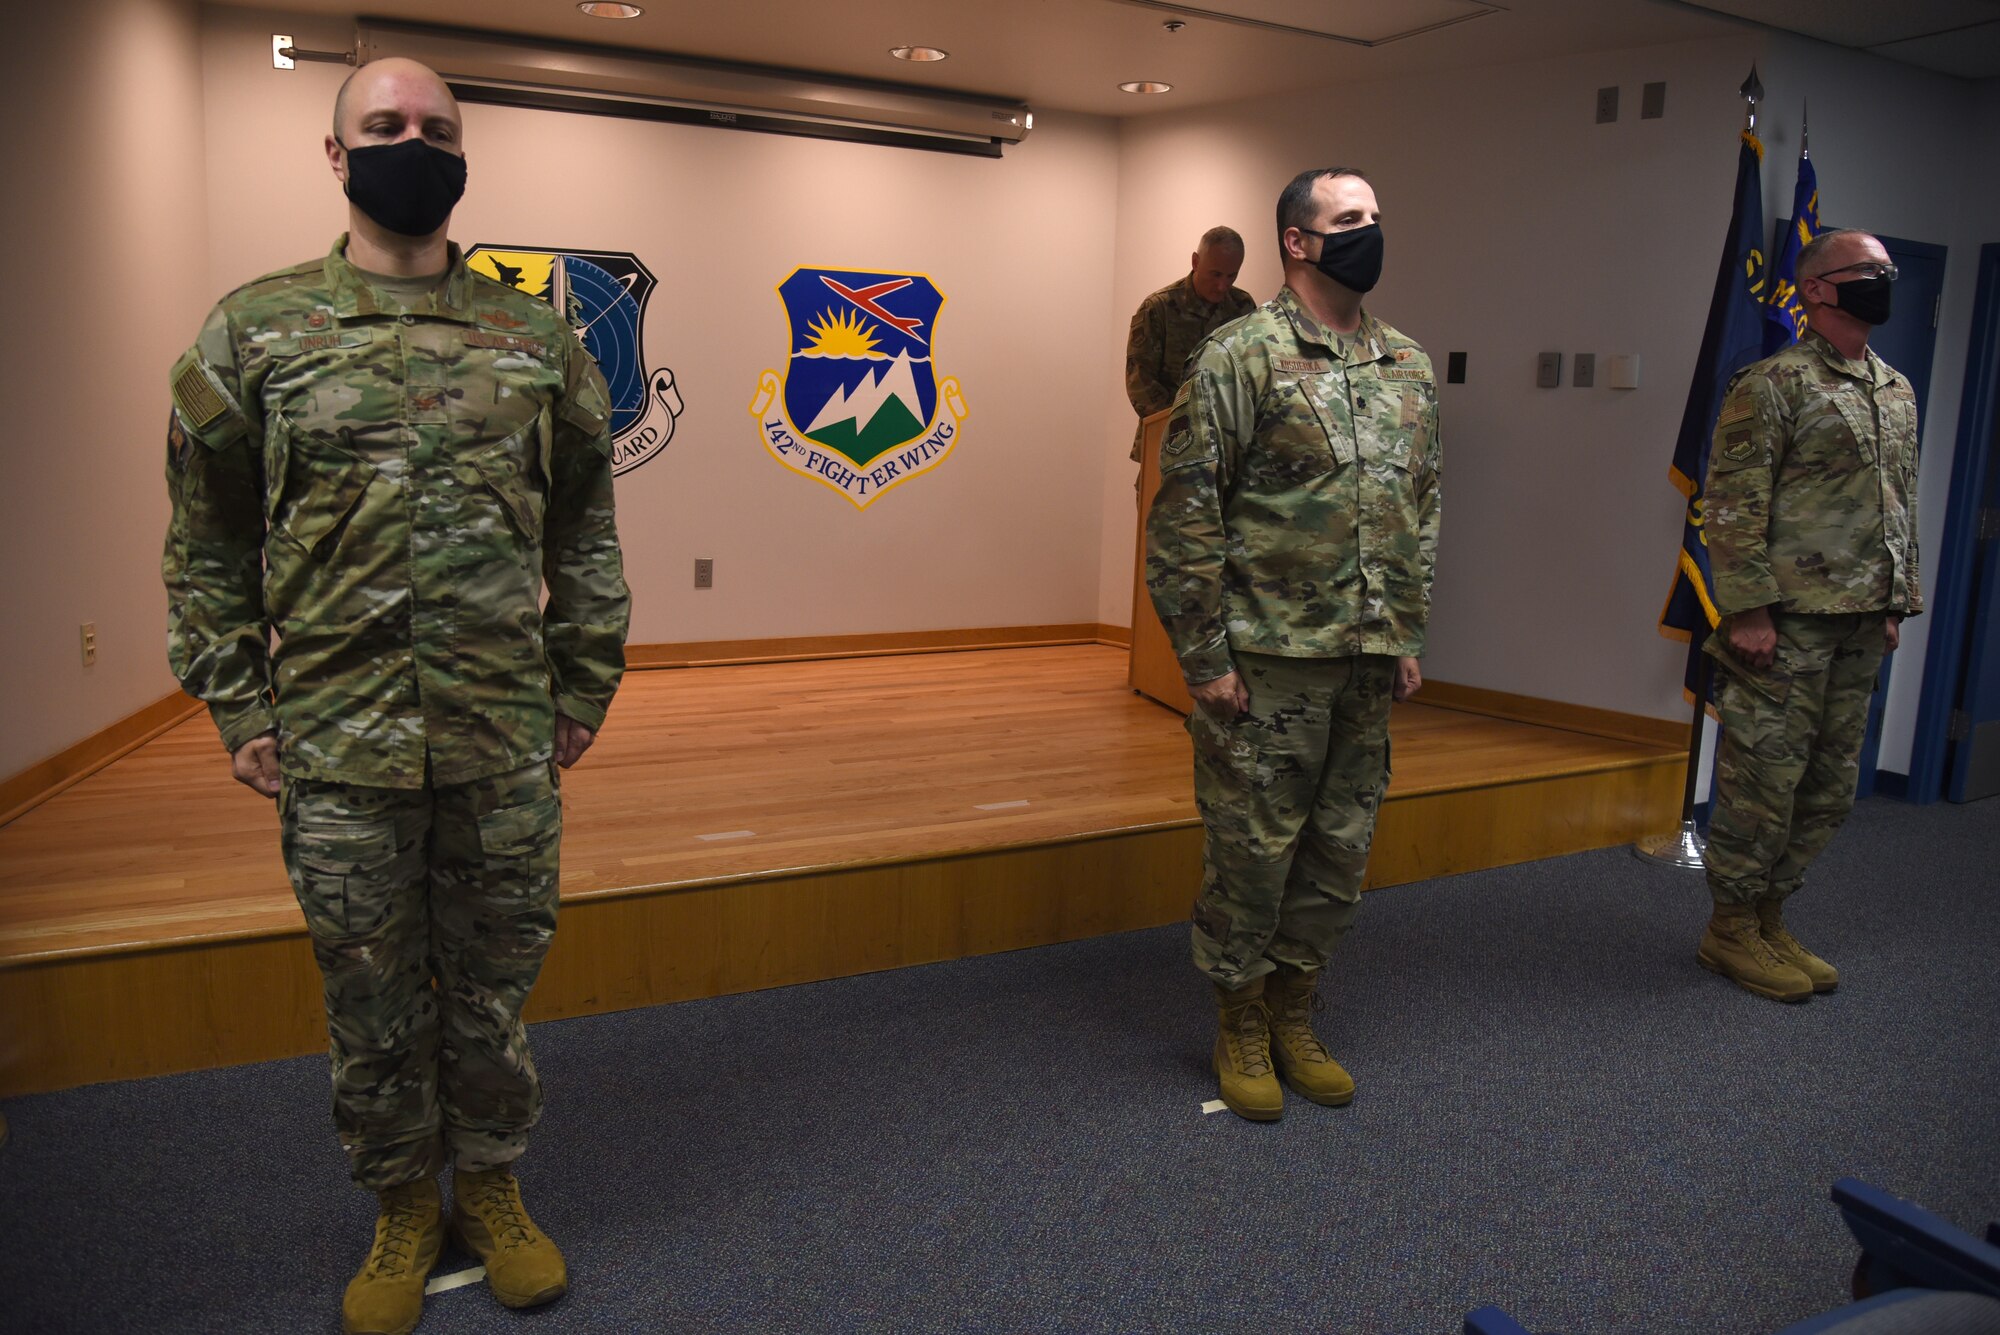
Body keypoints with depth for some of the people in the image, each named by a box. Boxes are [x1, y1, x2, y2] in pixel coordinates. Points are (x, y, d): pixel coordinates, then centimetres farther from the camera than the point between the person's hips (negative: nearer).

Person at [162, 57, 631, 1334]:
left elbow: (584, 529, 9)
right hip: (336, 749, 0)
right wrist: (241, 707, 1)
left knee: (495, 979, 12)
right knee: (372, 993, 12)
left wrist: (585, 686, 6)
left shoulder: (537, 337, 5)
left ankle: (493, 1187, 33)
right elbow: (207, 543, 5)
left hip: (508, 745, 1)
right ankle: (404, 1206, 33)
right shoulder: (254, 328, 3)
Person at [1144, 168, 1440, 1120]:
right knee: (1252, 851, 3)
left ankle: (1293, 1018, 31)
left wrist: (1408, 633, 14)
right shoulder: (1241, 356, -8)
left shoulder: (1410, 369, 13)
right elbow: (1185, 514, -11)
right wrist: (1204, 655, -13)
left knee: (1339, 852, 13)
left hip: (1367, 663, 6)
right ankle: (1240, 1031, 23)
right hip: (1268, 660, -6)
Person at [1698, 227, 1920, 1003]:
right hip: (1788, 624, -8)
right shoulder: (1773, 386, -8)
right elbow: (1733, 505, -14)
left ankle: (1768, 918, 26)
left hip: (1860, 629, 8)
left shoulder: (1898, 393, 17)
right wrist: (1748, 610, -19)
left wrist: (1896, 604, 17)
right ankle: (1730, 931, 11)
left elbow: (1902, 508, 22)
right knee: (1764, 780, -3)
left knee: (1829, 790, 13)